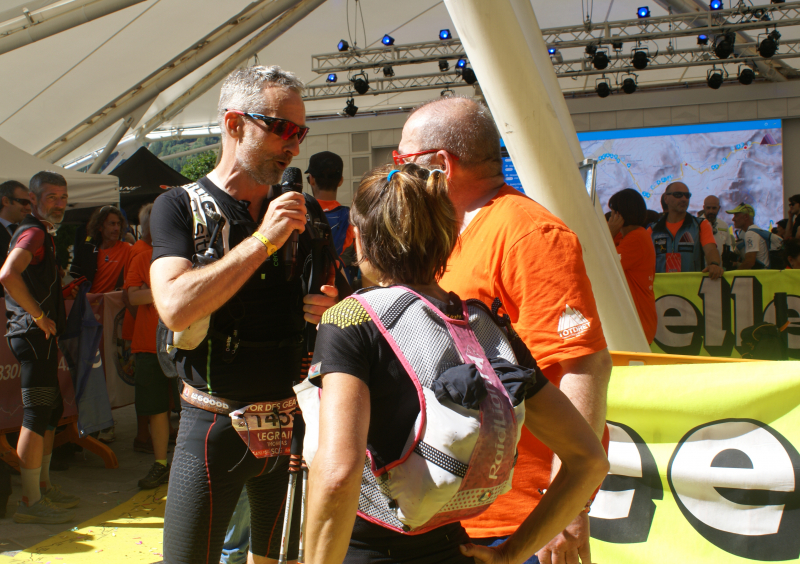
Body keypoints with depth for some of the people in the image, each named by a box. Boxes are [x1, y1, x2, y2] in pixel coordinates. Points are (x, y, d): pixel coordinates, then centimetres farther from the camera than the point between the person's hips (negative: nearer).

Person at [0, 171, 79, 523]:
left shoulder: (44, 235, 20)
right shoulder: (33, 233, -13)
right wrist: (39, 316, -24)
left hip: (41, 335, 11)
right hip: (34, 335, -11)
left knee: (51, 412, 16)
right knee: (37, 416, -8)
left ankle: (44, 487, 26)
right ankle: (30, 502, -3)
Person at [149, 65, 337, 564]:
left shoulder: (301, 213, 8)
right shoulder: (180, 207, -4)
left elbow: (328, 296, 20)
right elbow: (177, 308, -20)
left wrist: (331, 310, -4)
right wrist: (263, 240, -20)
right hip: (214, 424, -4)